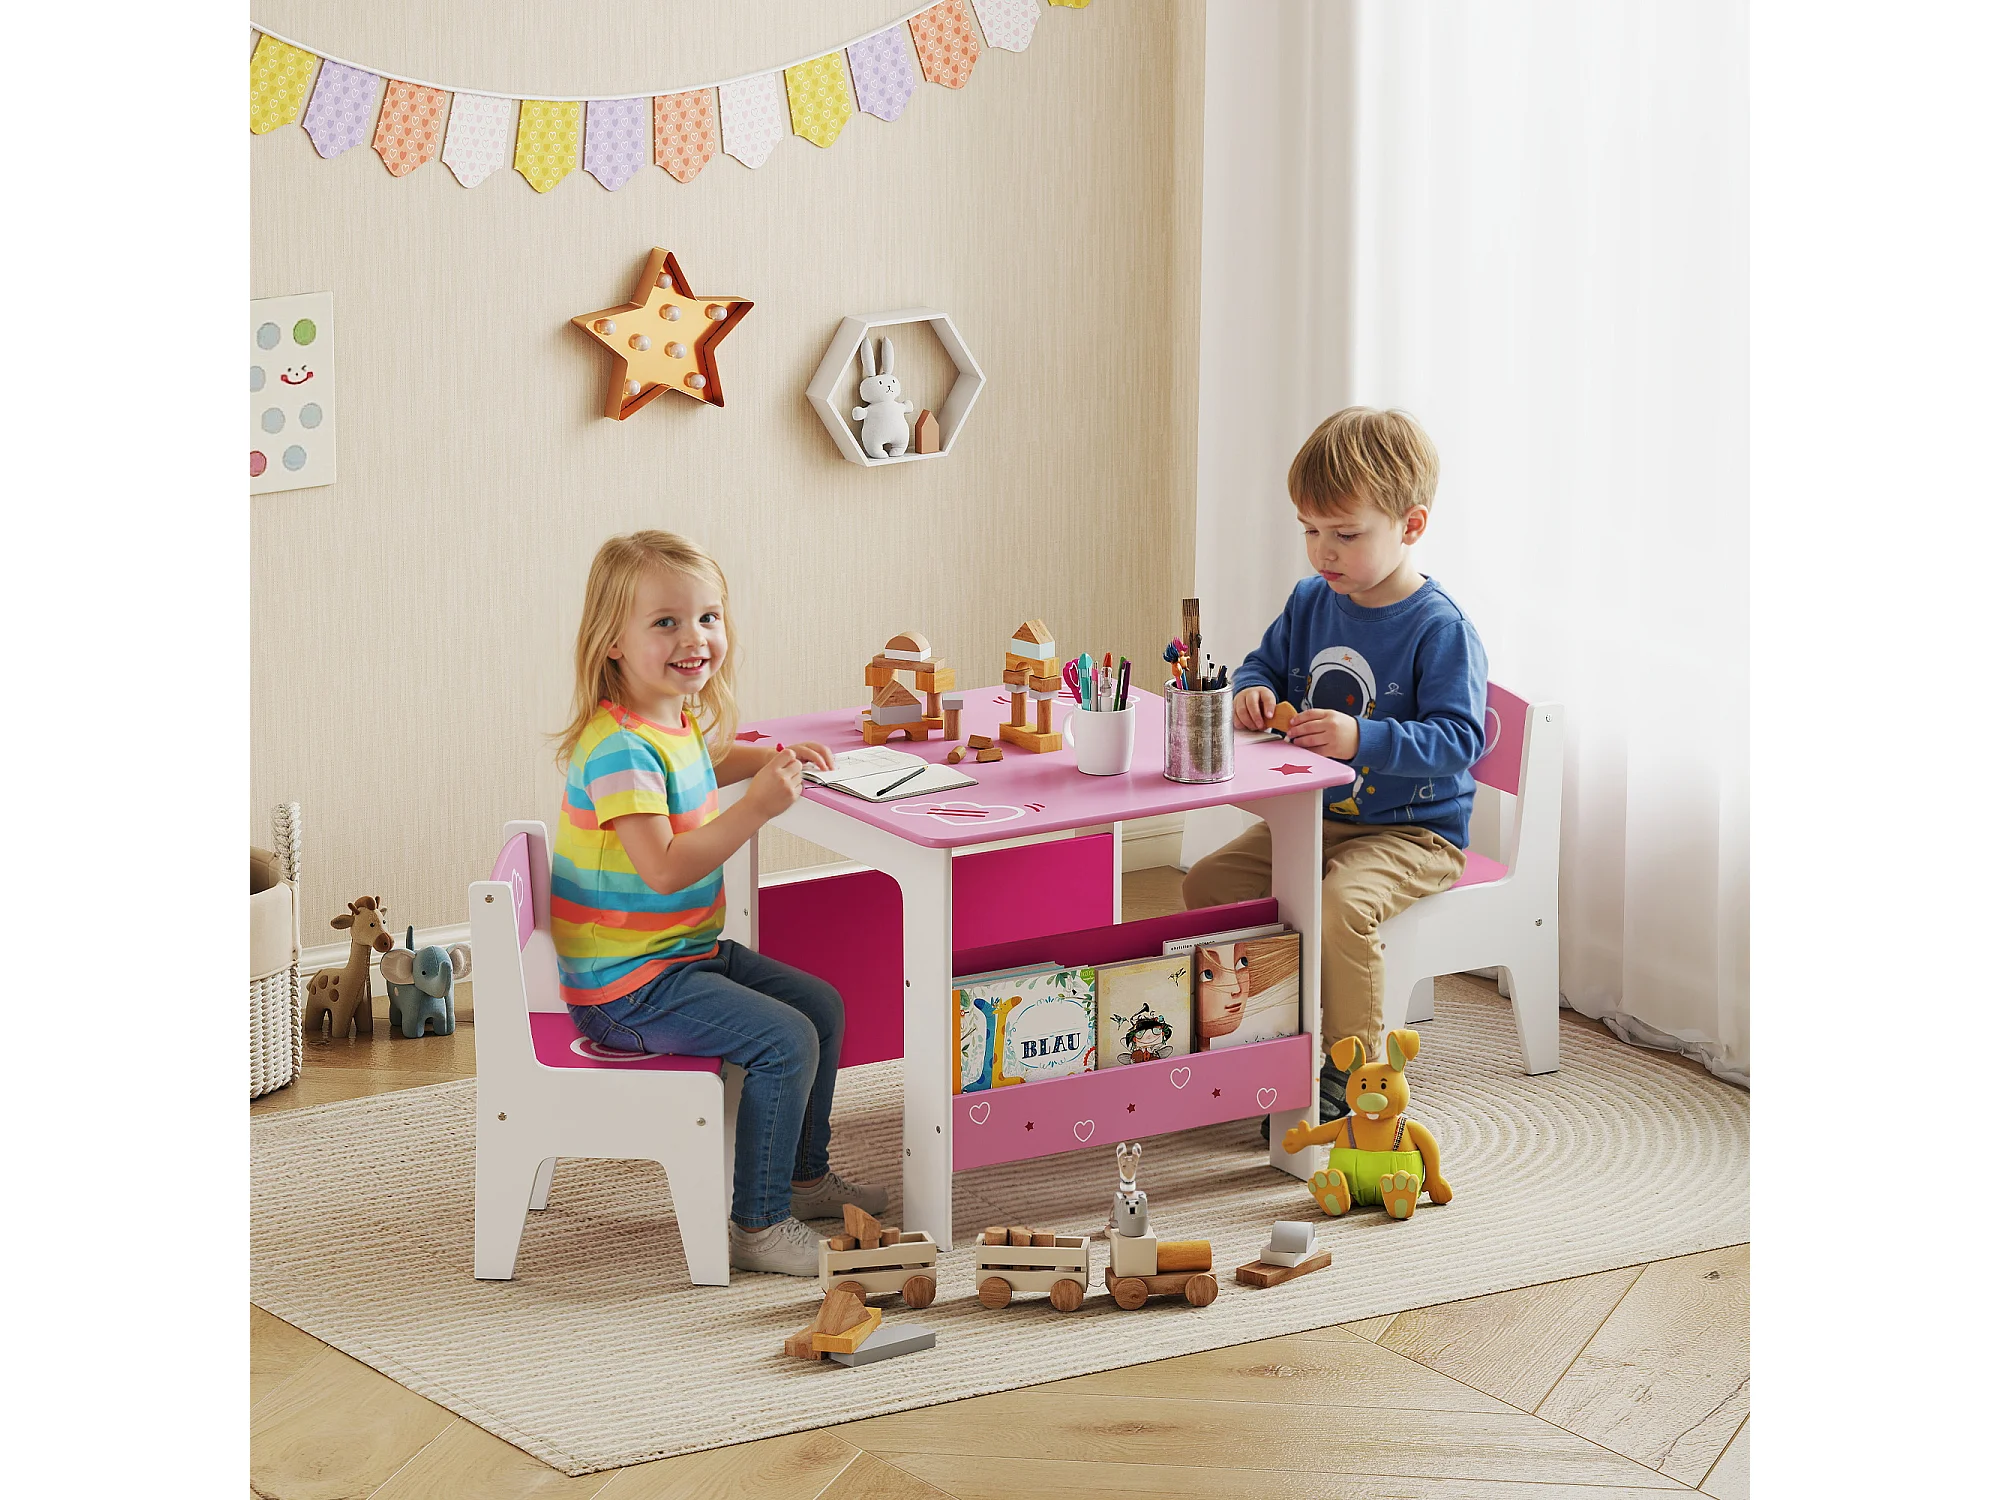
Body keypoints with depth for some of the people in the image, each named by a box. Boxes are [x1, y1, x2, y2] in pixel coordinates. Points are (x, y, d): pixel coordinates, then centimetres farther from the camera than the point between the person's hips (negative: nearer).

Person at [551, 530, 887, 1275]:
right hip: (629, 986, -10)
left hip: (688, 952, 10)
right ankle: (759, 1227, -10)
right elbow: (665, 870, -33)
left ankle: (804, 1175, 32)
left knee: (823, 1006, 17)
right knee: (785, 1041, -19)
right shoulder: (619, 748, -26)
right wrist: (757, 807, -35)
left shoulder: (679, 719, 6)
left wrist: (766, 759, 16)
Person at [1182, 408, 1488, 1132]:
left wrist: (1363, 739, -36)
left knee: (1339, 905, -34)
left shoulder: (1441, 629, -17)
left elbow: (1458, 739, -23)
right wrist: (1252, 692, -7)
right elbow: (1264, 663, 18)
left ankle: (1355, 1079, -19)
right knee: (1207, 882, -3)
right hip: (1317, 819, 8)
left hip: (1414, 833, -8)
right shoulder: (1310, 602, 5)